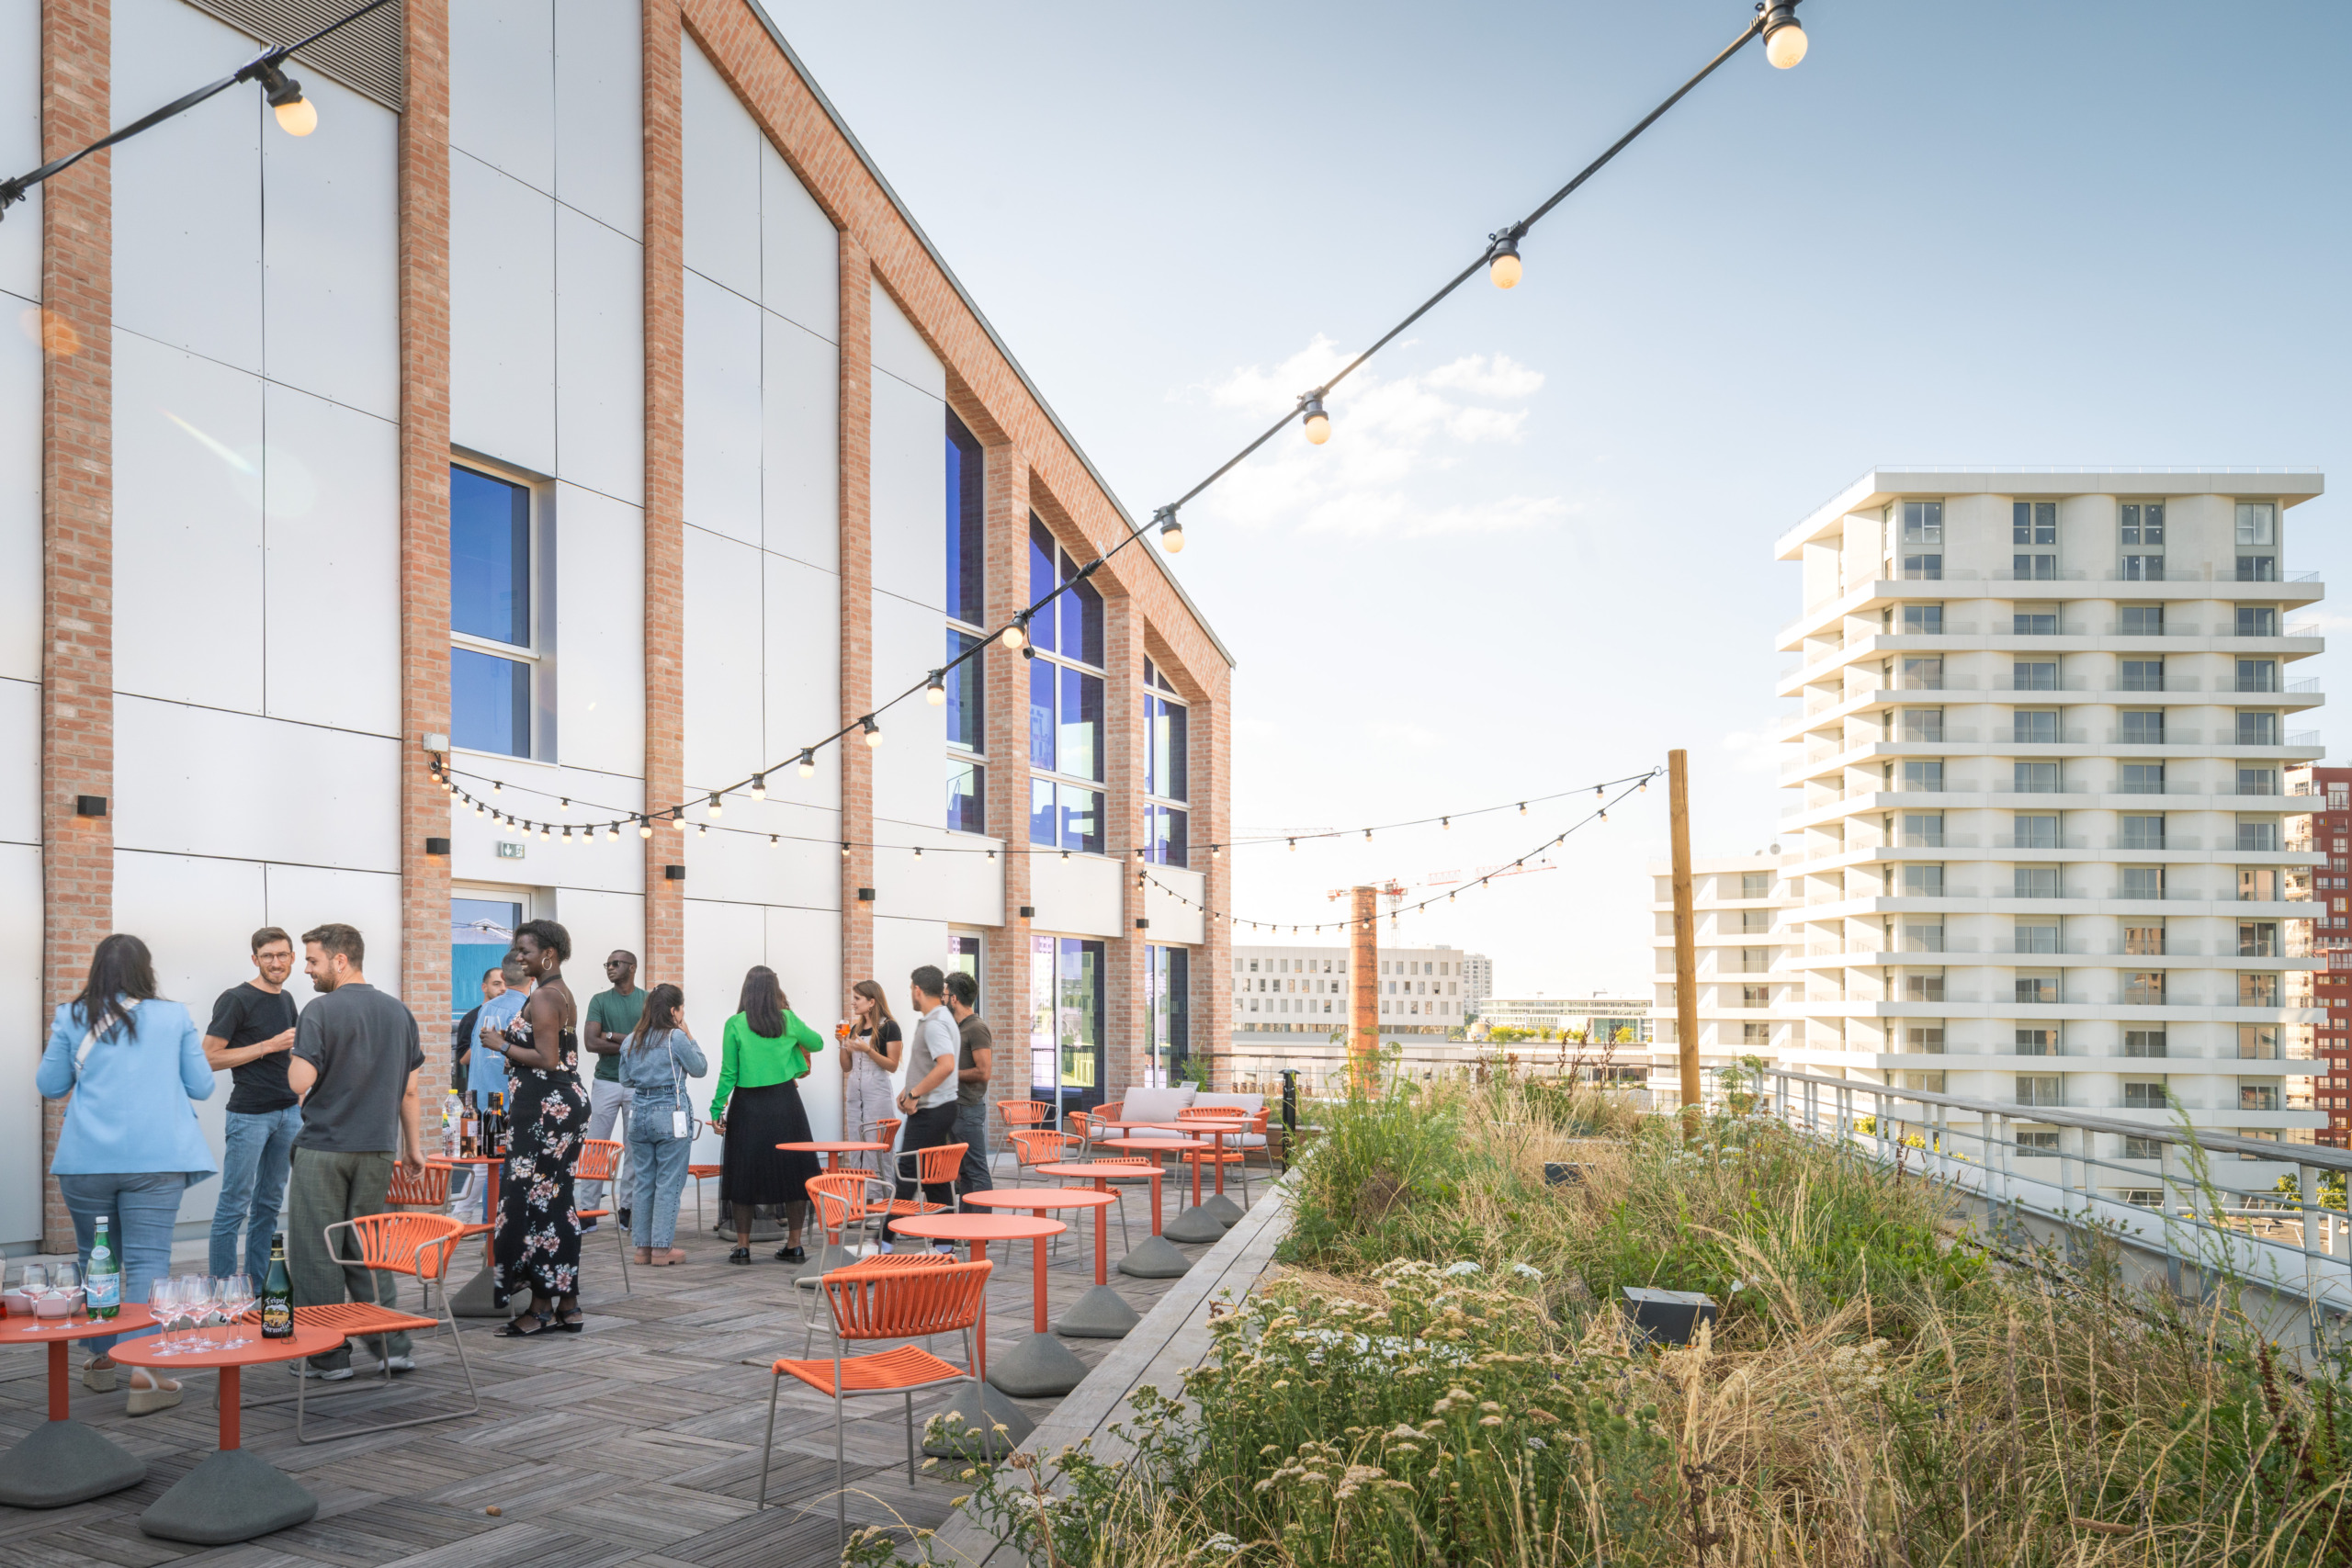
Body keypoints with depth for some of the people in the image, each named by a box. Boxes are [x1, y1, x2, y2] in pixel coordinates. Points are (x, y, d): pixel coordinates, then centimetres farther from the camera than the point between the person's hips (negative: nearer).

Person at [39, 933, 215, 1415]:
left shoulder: (72, 1019, 2)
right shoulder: (174, 1018, 1)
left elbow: (49, 1086, 10)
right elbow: (201, 1087, 5)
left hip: (86, 1160, 2)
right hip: (156, 1159, -1)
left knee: (95, 1259, 16)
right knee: (147, 1261, -3)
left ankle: (101, 1358, 28)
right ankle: (142, 1371, -11)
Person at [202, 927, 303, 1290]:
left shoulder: (286, 1000, 14)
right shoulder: (236, 1000, -9)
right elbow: (210, 1058, -14)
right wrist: (269, 1046, -18)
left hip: (287, 1113, 7)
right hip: (249, 1115, -7)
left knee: (269, 1204, 11)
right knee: (234, 1206, -4)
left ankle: (259, 1287, 17)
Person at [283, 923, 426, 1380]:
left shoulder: (322, 1011, -10)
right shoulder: (399, 1012, 8)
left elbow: (300, 1082, -17)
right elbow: (410, 1089, 10)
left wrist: (294, 1055, 4)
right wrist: (413, 1146, 16)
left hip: (324, 1148, -5)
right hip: (379, 1149, 5)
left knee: (317, 1254, 4)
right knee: (368, 1248, 13)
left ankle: (329, 1355, 9)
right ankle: (392, 1346, 9)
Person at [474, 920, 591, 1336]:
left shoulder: (542, 997, -13)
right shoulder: (563, 994, 17)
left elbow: (547, 1060, -20)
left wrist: (503, 1045, -10)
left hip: (545, 1109, -10)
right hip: (568, 1101, 10)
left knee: (533, 1199, -5)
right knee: (557, 1200, 11)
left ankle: (541, 1307, -1)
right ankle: (568, 1305, 15)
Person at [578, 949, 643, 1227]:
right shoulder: (599, 1001, 5)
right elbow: (590, 1042, -6)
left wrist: (612, 1036, -8)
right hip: (606, 1082, 0)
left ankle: (628, 1207, 11)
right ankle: (588, 1211, 1)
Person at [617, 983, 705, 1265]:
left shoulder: (630, 1041, 7)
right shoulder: (676, 1038, -11)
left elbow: (625, 1080, 15)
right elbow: (700, 1069, 0)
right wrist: (689, 1037, 6)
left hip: (639, 1114, 6)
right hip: (670, 1115, -6)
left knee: (641, 1181, 11)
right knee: (668, 1183, 0)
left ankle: (642, 1247, 15)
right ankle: (661, 1249, 1)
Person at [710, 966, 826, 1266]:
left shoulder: (735, 1025, -6)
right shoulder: (788, 1021, 0)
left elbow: (728, 1073, -6)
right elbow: (817, 1043, 18)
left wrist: (717, 1109, 0)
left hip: (748, 1105, -1)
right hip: (785, 1102, 1)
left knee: (744, 1174, 7)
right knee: (791, 1170, 8)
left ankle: (742, 1246, 9)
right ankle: (794, 1245, 10)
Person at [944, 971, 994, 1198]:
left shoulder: (976, 1029, -14)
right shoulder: (958, 1028, 16)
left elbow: (983, 1072, -21)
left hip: (969, 1109, -10)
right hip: (956, 1107, 10)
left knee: (976, 1169, -7)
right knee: (962, 1169, 13)